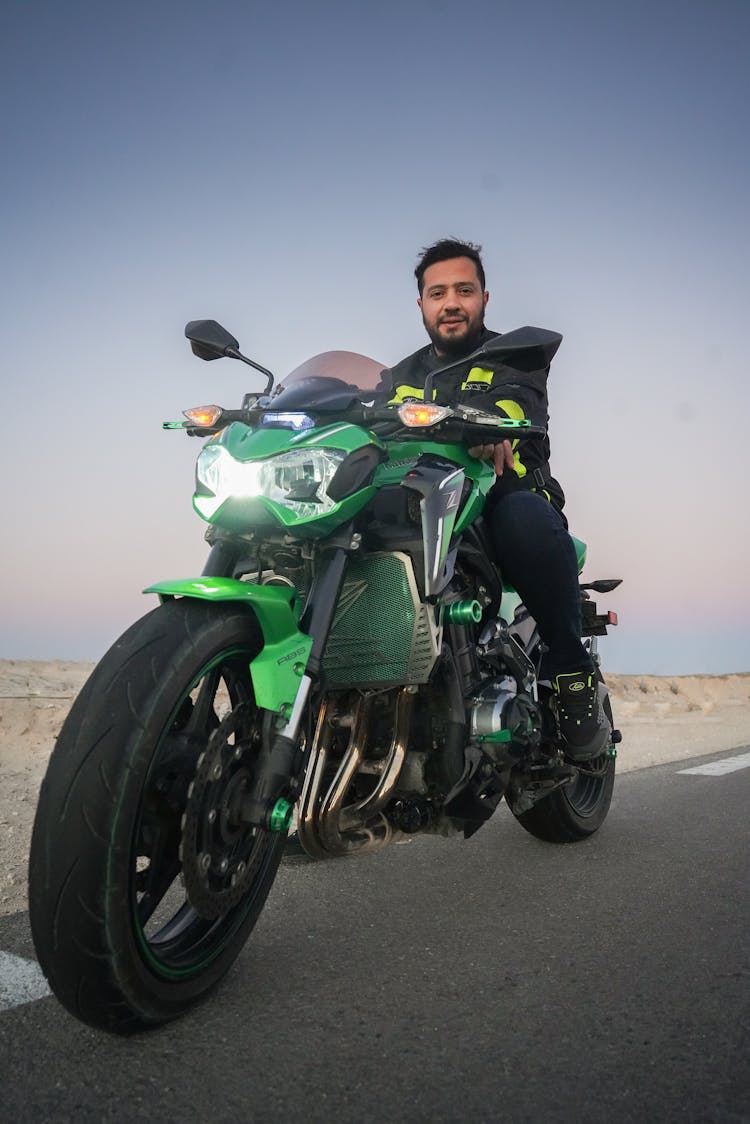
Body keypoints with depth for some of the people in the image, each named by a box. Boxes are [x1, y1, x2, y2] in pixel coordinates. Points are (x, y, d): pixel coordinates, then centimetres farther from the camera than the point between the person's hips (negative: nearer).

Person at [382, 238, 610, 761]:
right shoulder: (399, 378, 26)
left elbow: (518, 403, -14)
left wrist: (493, 423, -39)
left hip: (509, 492, -3)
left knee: (527, 519, -39)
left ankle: (573, 674, -23)